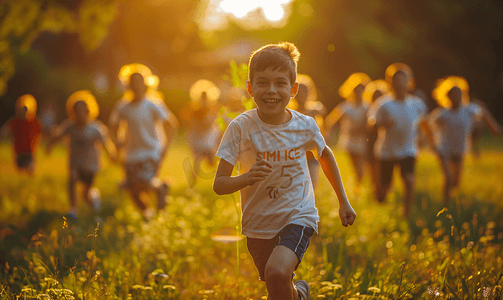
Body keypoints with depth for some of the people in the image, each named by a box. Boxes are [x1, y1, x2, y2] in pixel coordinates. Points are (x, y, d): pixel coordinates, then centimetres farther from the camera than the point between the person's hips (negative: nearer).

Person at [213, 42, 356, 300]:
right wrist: (247, 178, -36)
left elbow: (325, 155, 13)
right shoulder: (240, 128, -15)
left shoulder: (305, 126, -10)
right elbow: (219, 184, -14)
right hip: (258, 224, 1)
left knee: (277, 272, -28)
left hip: (298, 216, -1)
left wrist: (343, 202, 15)